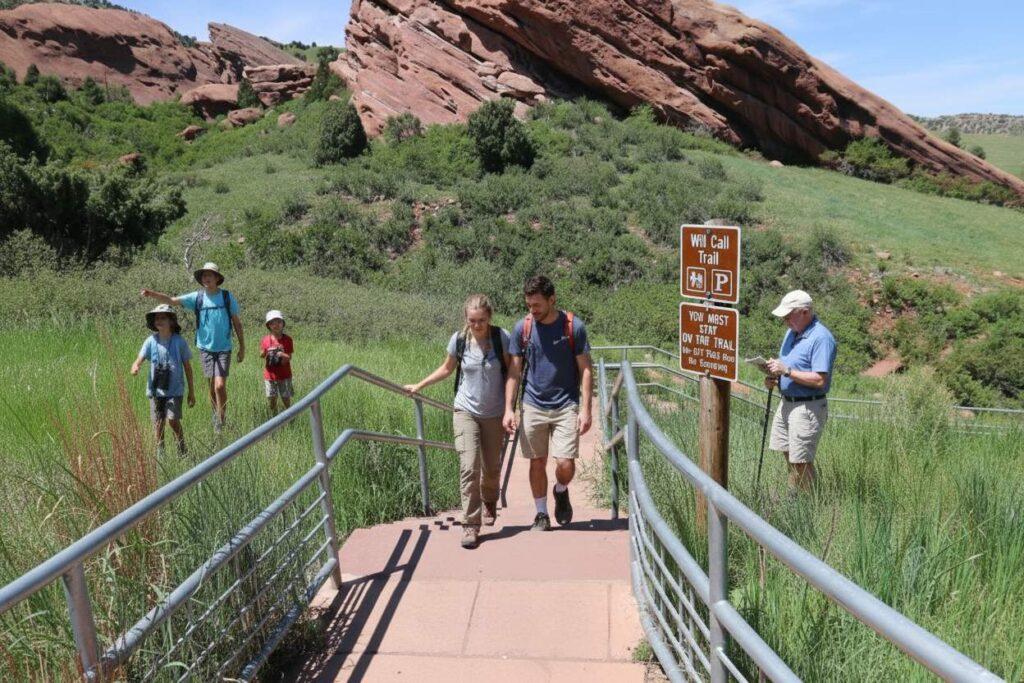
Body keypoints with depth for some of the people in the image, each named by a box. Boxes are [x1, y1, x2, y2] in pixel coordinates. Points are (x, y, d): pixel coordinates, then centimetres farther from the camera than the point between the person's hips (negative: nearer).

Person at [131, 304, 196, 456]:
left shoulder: (179, 341, -5)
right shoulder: (151, 341, -1)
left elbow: (187, 367, 2)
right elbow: (139, 360, -6)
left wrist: (191, 392, 4)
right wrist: (135, 367, -32)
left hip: (174, 389, -3)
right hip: (155, 389, 3)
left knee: (172, 419, -15)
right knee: (158, 423, 8)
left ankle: (182, 449, 6)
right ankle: (160, 453, 23)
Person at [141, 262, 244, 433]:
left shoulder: (228, 297, -1)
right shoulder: (197, 297, 1)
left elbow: (237, 323, 5)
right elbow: (171, 300, -7)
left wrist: (242, 346, 6)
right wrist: (152, 294, -24)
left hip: (224, 348, -2)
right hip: (205, 348, 2)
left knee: (220, 386, -12)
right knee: (212, 387, 8)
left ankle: (221, 423, 1)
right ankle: (215, 418, 25)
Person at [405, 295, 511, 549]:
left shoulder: (502, 338, -13)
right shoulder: (459, 340, -9)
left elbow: (511, 372, -3)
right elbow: (446, 369, 9)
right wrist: (419, 386, 10)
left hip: (494, 413, 0)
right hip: (466, 411, 0)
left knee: (492, 467, 13)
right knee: (469, 467, -13)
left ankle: (489, 503, 45)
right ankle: (471, 525, -4)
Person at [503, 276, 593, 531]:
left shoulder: (574, 327, -7)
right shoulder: (522, 328, -1)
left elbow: (585, 370, -4)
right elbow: (514, 372, 3)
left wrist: (586, 409, -9)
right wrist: (509, 410, -3)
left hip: (566, 407, -2)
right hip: (533, 406, 2)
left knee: (566, 464, -7)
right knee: (537, 462, 8)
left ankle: (561, 491, 27)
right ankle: (541, 513, 26)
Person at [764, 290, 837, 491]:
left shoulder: (821, 338, -19)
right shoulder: (792, 332, 11)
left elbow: (819, 380, -25)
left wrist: (786, 371, -24)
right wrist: (774, 378, 2)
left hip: (808, 408, -9)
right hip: (787, 403, 9)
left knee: (801, 462, -2)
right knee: (789, 455, 18)